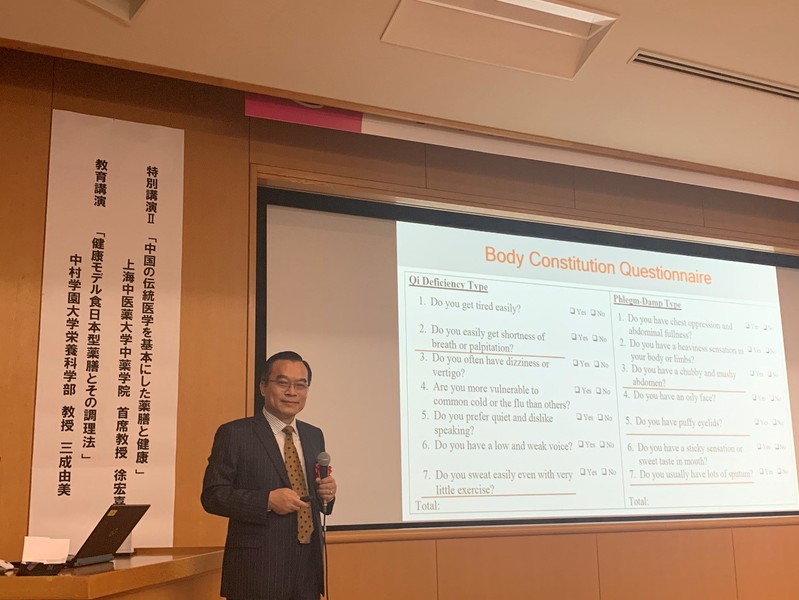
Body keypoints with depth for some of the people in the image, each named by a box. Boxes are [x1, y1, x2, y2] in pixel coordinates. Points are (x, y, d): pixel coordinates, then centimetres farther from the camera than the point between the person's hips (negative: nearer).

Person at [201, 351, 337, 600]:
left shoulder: (314, 436, 12)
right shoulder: (235, 434, -5)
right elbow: (212, 495, -10)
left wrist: (326, 493, -4)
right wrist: (268, 500, -21)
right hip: (258, 568, -5)